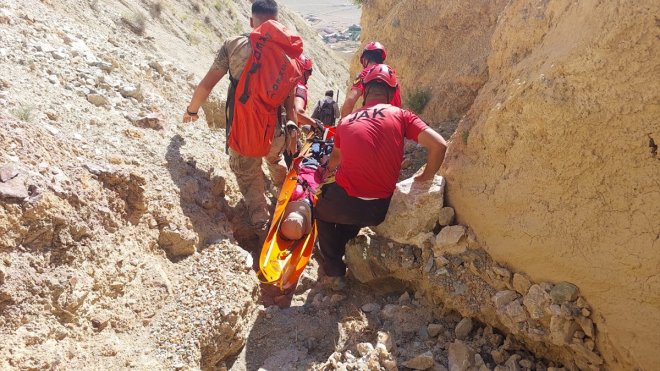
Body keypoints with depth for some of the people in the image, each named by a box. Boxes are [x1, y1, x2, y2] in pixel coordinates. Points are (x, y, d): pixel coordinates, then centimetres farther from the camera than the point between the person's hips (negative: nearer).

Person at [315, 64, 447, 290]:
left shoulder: (346, 122, 9)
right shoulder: (400, 115, 2)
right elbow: (439, 145, -8)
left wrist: (329, 170, 53)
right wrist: (425, 177, 10)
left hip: (343, 205, -1)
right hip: (380, 211, 1)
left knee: (322, 211, 34)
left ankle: (333, 272, 28)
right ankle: (337, 252, 46)